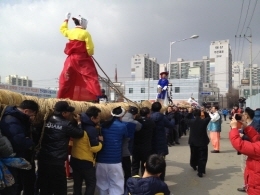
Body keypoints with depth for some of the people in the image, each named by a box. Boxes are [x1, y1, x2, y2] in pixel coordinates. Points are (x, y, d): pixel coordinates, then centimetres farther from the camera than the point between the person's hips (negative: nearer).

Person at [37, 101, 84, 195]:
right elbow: (80, 134, -1)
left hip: (43, 159, 7)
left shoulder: (47, 121, 6)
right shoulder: (66, 124, -11)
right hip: (56, 162, -6)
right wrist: (79, 122, 16)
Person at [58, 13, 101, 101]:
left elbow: (63, 29, 32)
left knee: (66, 78, 13)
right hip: (83, 59, -5)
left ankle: (61, 97, 15)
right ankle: (97, 96, -14)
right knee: (91, 77, -5)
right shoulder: (85, 33, -7)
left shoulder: (70, 32, 8)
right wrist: (89, 55, 9)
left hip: (71, 59, 5)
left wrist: (66, 19, 43)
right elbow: (90, 48, -11)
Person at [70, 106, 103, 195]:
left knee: (77, 184, 17)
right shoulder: (91, 130, -20)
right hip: (87, 162, -7)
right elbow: (95, 148, -22)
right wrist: (100, 141, -3)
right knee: (91, 184, 7)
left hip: (75, 160, 8)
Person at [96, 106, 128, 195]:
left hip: (101, 160, 4)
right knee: (116, 186, 5)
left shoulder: (103, 125, 4)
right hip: (115, 161, -4)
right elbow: (126, 137, 13)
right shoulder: (122, 126, -5)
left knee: (102, 184, 18)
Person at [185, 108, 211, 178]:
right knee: (202, 157, 3)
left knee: (194, 154, 24)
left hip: (193, 142, 3)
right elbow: (209, 117, 8)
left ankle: (194, 165, 46)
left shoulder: (191, 121, -10)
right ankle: (200, 171, -3)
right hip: (203, 142, -3)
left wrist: (189, 112, 12)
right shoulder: (204, 121, -13)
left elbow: (186, 119, 11)